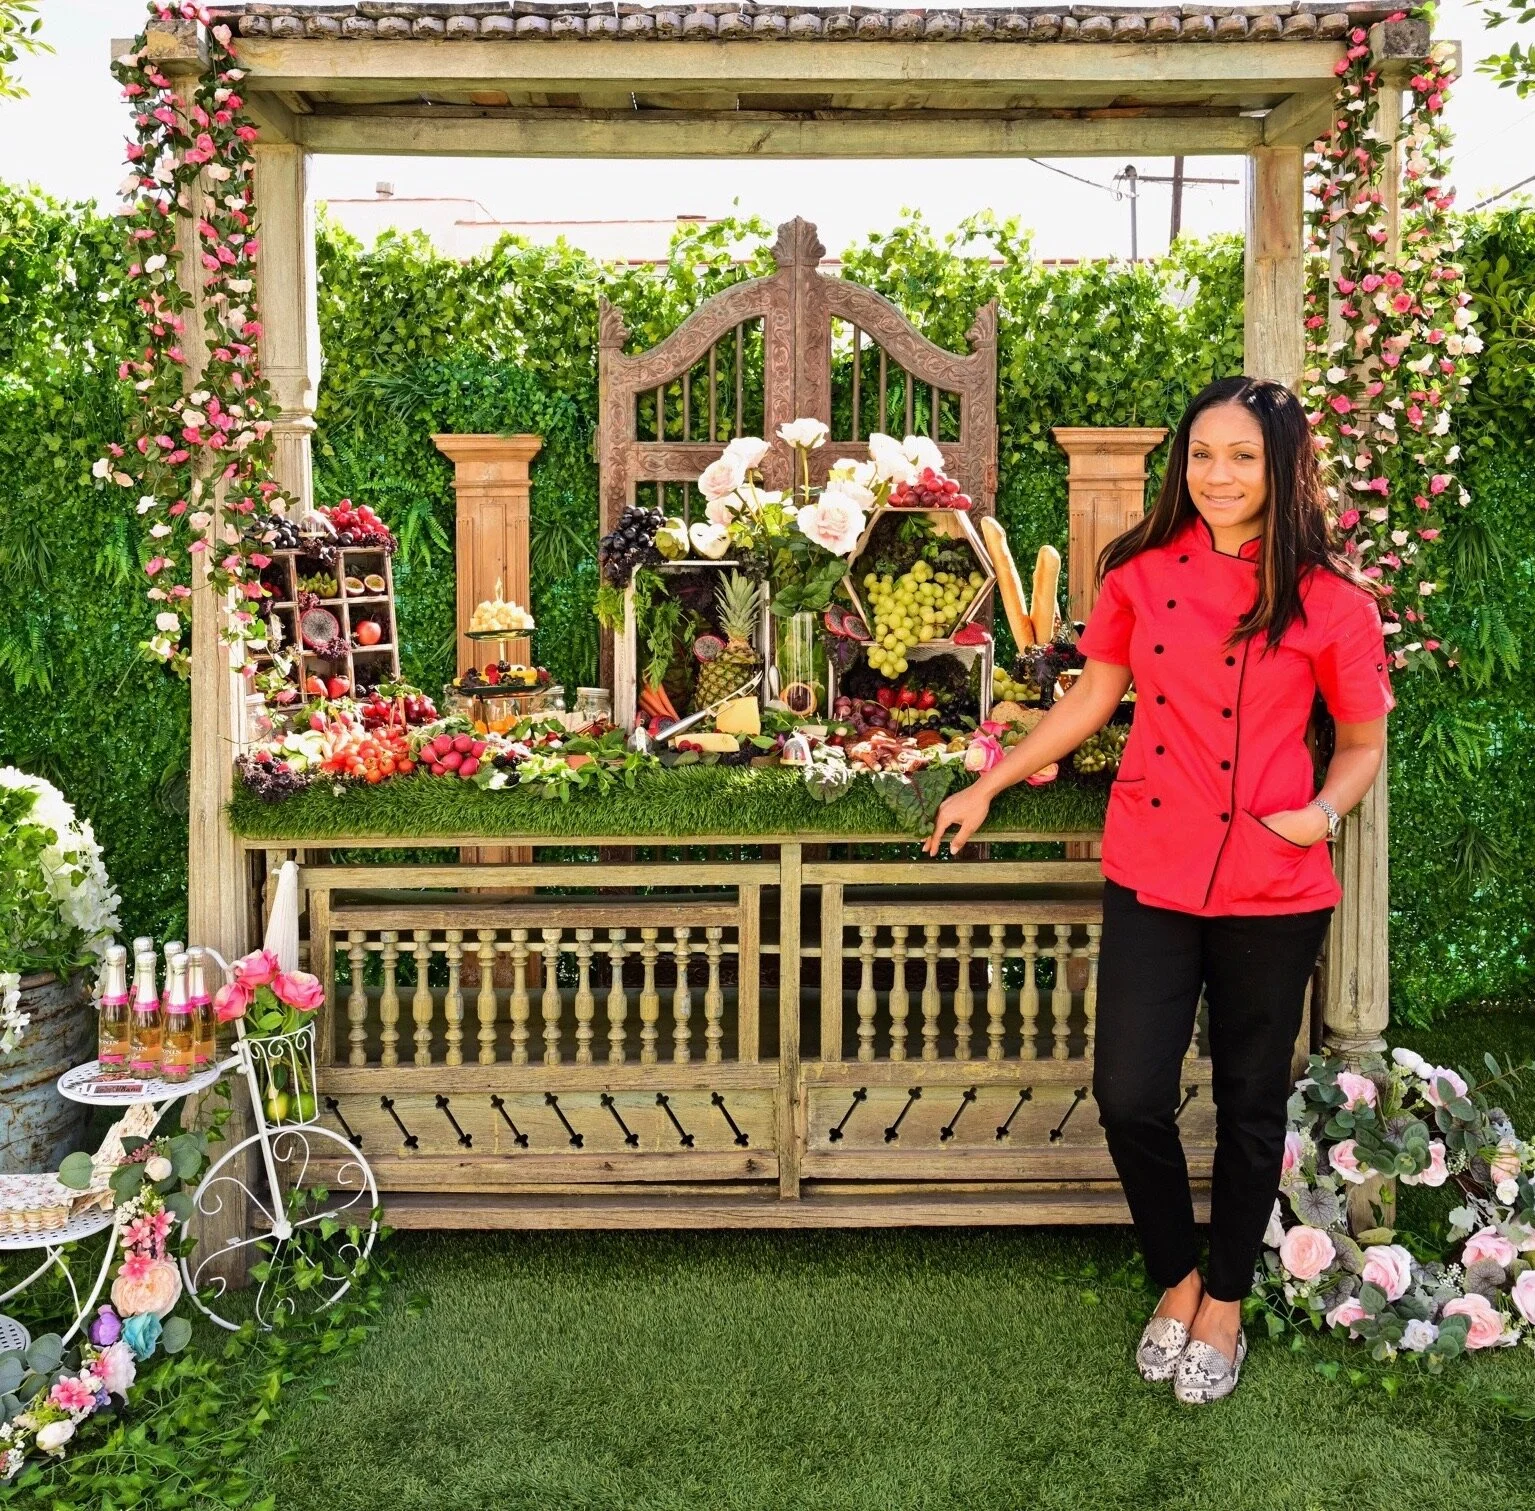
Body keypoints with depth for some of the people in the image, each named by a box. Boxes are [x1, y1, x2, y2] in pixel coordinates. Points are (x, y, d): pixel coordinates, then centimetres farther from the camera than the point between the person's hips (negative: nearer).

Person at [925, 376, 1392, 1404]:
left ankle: (1224, 1308, 34)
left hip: (1272, 893, -1)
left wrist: (1324, 812, -15)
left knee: (1251, 1104, 12)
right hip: (1152, 876, 2)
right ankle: (1177, 1283, 27)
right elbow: (1089, 702, 11)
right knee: (1130, 1096, -1)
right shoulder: (1142, 574, 1)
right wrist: (989, 787, 12)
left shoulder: (1330, 602, -6)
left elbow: (1364, 742, 4)